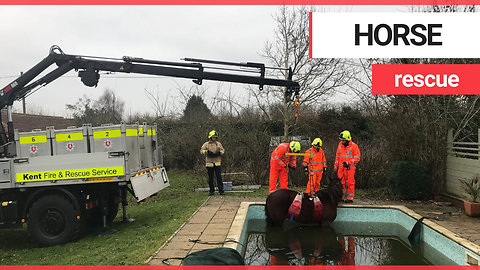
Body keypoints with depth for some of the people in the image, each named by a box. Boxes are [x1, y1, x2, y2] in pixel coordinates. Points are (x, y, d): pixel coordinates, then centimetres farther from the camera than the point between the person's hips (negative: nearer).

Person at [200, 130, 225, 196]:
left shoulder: (218, 144, 10)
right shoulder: (206, 144, 4)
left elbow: (223, 150, 11)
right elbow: (201, 150, -3)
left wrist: (219, 152, -11)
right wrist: (207, 152, -21)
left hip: (217, 163, 1)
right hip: (209, 163, 0)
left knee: (219, 177, -3)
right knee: (210, 178, 7)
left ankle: (221, 190, 2)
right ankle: (211, 190, 18)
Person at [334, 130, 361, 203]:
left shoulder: (354, 146, -10)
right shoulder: (340, 144, 7)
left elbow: (357, 158, -10)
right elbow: (338, 156, 16)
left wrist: (348, 163, -19)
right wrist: (336, 165, 13)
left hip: (350, 168, -5)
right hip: (341, 167, 5)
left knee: (350, 183, 0)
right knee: (341, 182, 9)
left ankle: (350, 198, 8)